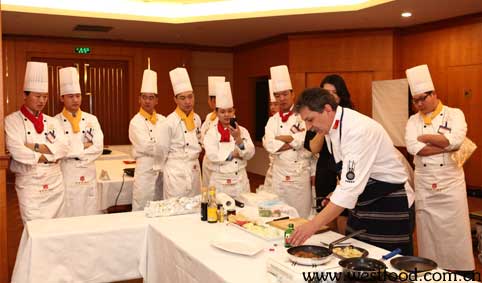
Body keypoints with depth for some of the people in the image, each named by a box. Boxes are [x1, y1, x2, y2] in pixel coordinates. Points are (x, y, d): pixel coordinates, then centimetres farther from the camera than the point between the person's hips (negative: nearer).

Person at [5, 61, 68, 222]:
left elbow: (63, 148, -2)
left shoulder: (52, 121, 11)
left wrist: (37, 147, -14)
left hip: (55, 182, 4)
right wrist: (50, 156, -10)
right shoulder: (12, 121, -3)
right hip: (29, 184, -4)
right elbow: (18, 152, -17)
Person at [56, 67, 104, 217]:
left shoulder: (91, 119, 6)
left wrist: (73, 150, -12)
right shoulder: (55, 122, -1)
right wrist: (84, 146, -9)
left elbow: (98, 147, -5)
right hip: (66, 177, -2)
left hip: (89, 176, 3)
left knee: (90, 215, 8)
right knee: (68, 216, 3)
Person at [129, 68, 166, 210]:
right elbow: (148, 147, -14)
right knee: (142, 210, 0)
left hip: (163, 170, 5)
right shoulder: (136, 122, -6)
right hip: (146, 170, -5)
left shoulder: (162, 120, 9)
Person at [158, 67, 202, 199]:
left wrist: (192, 162, 15)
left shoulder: (197, 119, 5)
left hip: (195, 171, 6)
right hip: (176, 172, -6)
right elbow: (162, 150, -6)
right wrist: (174, 164, 6)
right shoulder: (169, 122, -14)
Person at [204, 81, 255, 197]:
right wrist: (234, 153, -12)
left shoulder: (242, 130, 2)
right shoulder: (211, 132, -3)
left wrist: (238, 139, -22)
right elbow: (212, 155, -17)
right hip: (219, 181, -1)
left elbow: (249, 153, -9)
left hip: (240, 180, 2)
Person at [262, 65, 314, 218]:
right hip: (280, 174, 4)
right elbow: (269, 144, -8)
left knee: (302, 215, 2)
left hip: (301, 173, -4)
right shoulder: (273, 120, 9)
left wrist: (283, 138, -8)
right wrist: (296, 142, -13)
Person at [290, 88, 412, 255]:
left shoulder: (358, 129, -27)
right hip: (363, 202, 8)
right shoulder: (332, 128, 2)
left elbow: (351, 186, -34)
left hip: (388, 204, -8)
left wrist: (313, 225, -37)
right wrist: (338, 195, -2)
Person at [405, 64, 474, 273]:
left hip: (451, 183, -2)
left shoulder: (454, 114, 0)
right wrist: (446, 146, -14)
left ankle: (461, 271, 18)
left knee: (455, 231, 4)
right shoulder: (413, 120, 6)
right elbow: (413, 147, -12)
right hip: (424, 185, 2)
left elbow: (456, 140, -20)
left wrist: (425, 138, -11)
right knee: (427, 232, 9)